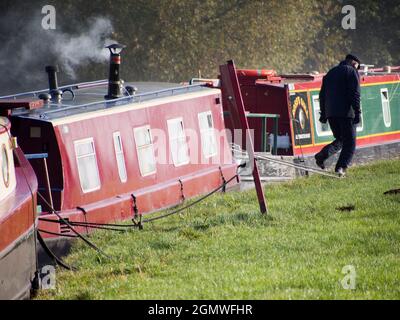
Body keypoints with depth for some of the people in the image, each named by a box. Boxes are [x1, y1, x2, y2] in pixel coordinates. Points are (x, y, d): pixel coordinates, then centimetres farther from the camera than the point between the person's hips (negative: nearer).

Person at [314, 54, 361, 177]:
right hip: (346, 112, -6)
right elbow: (355, 93, -11)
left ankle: (322, 155, -6)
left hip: (331, 113, 6)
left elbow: (322, 94, 18)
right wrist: (357, 112, -12)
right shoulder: (352, 72, 0)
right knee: (349, 142, 1)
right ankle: (341, 167, -13)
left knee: (340, 140, 18)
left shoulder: (330, 72, 20)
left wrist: (323, 113, 20)